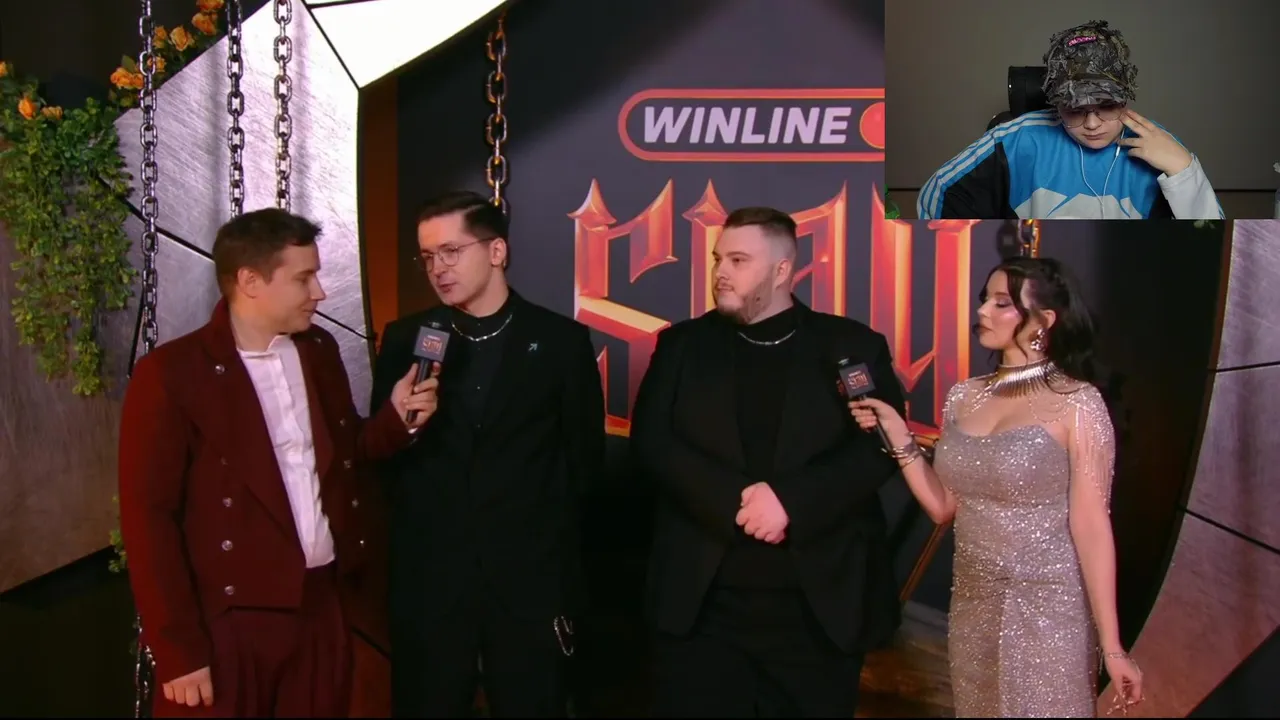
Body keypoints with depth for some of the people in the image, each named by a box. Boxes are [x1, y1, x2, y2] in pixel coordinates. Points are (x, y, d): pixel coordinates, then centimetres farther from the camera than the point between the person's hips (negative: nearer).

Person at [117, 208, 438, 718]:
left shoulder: (319, 351, 7)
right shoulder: (170, 374, -11)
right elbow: (148, 517, -11)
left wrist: (394, 418, -2)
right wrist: (179, 651, -13)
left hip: (322, 605, 5)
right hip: (228, 620, -5)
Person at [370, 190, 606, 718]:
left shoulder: (562, 341, -1)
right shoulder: (405, 340, 4)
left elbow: (586, 457, 4)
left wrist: (541, 523, 4)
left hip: (531, 580, -1)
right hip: (427, 580, 2)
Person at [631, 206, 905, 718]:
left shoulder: (854, 346, 3)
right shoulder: (683, 344, 8)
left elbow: (883, 445, -7)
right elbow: (651, 440, -2)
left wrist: (790, 500, -20)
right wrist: (736, 500, -17)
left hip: (822, 606, -1)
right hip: (699, 604, 1)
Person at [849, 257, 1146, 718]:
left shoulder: (1076, 403, -12)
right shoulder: (965, 397, 3)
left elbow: (1091, 526, -13)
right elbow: (943, 506, 6)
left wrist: (1111, 645, -13)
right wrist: (898, 435, -5)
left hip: (1047, 609, -6)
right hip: (972, 605, 6)